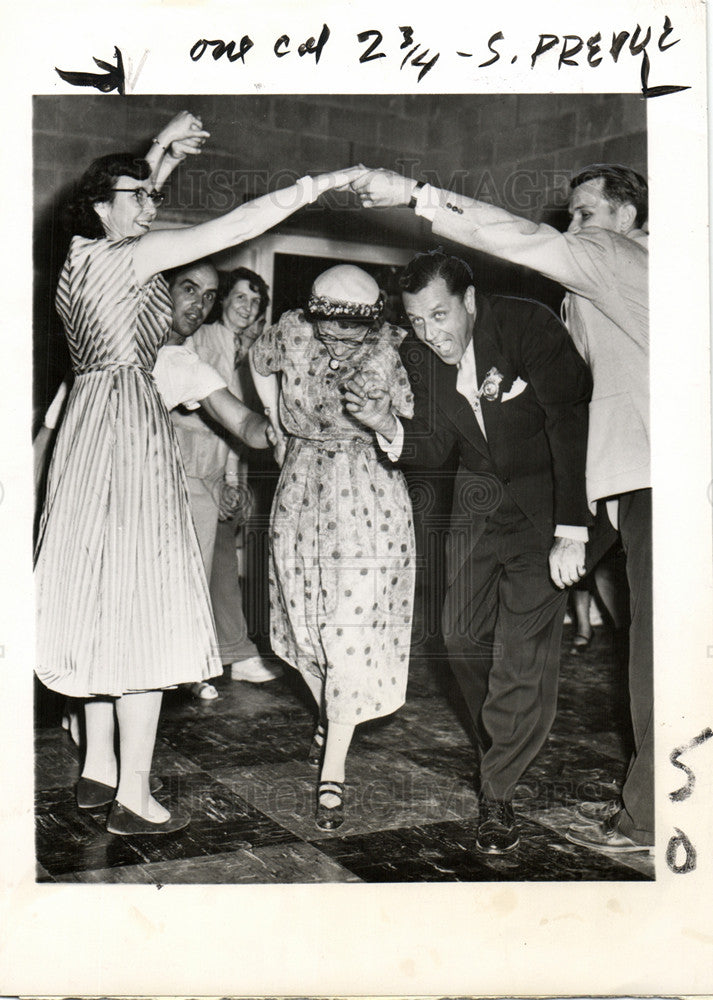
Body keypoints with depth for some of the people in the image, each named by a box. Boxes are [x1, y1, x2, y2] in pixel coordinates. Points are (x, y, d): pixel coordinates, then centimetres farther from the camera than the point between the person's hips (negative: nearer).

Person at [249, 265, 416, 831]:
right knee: (307, 621, 12)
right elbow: (258, 363, 17)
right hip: (302, 493, 3)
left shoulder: (391, 351, -14)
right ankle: (330, 717, 41)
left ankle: (333, 772, -2)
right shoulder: (291, 336, -8)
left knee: (354, 633, -8)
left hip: (371, 498, -3)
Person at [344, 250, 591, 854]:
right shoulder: (424, 363, -3)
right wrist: (388, 427, -18)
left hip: (546, 494, -5)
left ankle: (498, 792, 3)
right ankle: (502, 743, 33)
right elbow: (436, 451, 4)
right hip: (479, 498, 5)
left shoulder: (529, 326, -21)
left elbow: (571, 424, -25)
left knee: (526, 647, -11)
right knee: (463, 635, 6)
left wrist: (570, 532, -31)